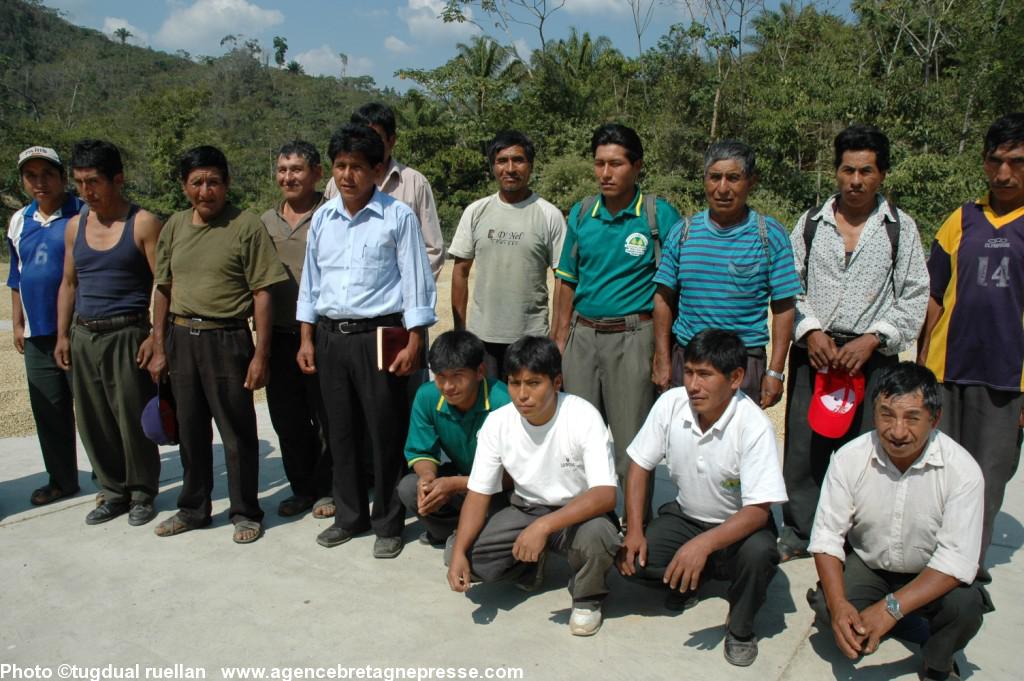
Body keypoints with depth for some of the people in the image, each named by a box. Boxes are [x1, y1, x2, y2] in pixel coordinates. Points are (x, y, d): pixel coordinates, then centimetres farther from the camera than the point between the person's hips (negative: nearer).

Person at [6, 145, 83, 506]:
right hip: (37, 333, 6)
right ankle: (61, 479, 24)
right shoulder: (18, 222, 12)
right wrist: (17, 324, 17)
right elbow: (16, 277, 20)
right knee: (48, 411, 12)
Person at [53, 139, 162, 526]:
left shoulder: (142, 224, -6)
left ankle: (142, 493, 16)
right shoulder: (75, 226, 11)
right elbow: (69, 284, 18)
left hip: (127, 335, -6)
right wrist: (63, 334, 12)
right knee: (93, 422, 9)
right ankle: (114, 491, 24)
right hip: (83, 336, 6)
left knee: (133, 419, -1)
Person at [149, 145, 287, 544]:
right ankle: (193, 507, 31)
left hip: (226, 339, -5)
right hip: (181, 337, 5)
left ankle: (245, 512, 19)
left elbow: (262, 293, -8)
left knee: (237, 431, 3)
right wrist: (159, 348, 10)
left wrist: (260, 354, -12)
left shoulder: (246, 227, -7)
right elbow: (163, 290, 13)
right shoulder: (174, 227, 9)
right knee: (190, 429, 15)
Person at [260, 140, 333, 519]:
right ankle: (302, 488, 29)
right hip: (280, 336, 6)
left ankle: (326, 490, 21)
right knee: (287, 420, 13)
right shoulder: (266, 222, 12)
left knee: (325, 417, 5)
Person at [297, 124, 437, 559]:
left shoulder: (398, 217, -6)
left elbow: (416, 283, -7)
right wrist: (307, 339, 10)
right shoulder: (322, 218, 8)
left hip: (378, 335, -5)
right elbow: (310, 281, 14)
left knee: (386, 433, 2)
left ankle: (388, 524, 17)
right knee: (340, 430, 13)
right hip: (330, 335, 5)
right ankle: (349, 515, 29)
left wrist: (414, 344, -11)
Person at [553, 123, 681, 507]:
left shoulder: (659, 214, -6)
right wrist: (559, 341, 10)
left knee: (632, 443, 1)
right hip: (583, 335, 5)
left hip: (632, 336, -4)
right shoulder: (581, 214, 7)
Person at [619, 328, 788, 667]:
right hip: (686, 516, 4)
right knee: (628, 558, -19)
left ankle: (740, 627, -5)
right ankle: (684, 579, 14)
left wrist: (704, 544, -43)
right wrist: (634, 531, -14)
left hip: (740, 525, -3)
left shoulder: (754, 426, -27)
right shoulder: (670, 403, -15)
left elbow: (758, 510, -29)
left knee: (758, 552, -35)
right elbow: (640, 465, -4)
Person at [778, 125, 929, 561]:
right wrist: (810, 331, -7)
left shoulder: (901, 228, 4)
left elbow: (914, 299, 2)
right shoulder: (812, 223, 9)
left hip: (872, 357, -1)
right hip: (812, 351, 2)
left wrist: (873, 338, -10)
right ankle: (798, 534, 20)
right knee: (803, 446, 5)